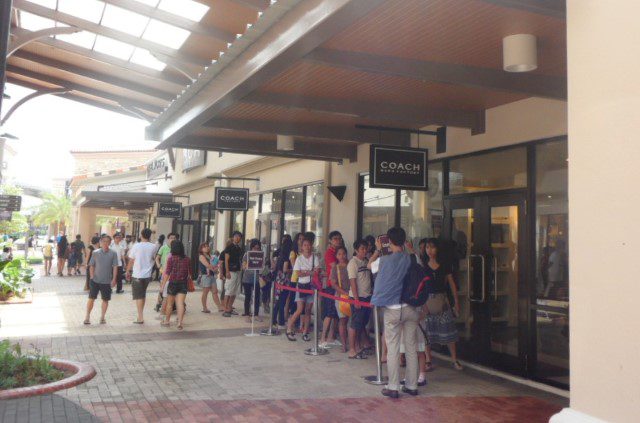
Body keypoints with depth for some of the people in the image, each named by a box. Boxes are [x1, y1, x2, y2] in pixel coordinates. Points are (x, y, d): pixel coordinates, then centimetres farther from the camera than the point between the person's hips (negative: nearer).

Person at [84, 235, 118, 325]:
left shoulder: (113, 253, -3)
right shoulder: (95, 253, -1)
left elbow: (115, 267, -2)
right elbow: (91, 266, 4)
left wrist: (114, 279, -7)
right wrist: (92, 276, -4)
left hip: (107, 281, 0)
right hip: (95, 280, 0)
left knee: (105, 300, 8)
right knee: (91, 298, 2)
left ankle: (102, 317, 21)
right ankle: (87, 317, 14)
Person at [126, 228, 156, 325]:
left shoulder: (136, 246, -9)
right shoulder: (153, 247, -2)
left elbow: (131, 260, -5)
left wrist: (128, 271, 9)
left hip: (137, 275, -3)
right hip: (147, 275, 3)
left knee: (138, 296, 1)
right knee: (143, 294, 19)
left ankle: (140, 318, -4)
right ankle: (141, 315, 28)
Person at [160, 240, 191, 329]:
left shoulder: (171, 258, -9)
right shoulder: (187, 259, 0)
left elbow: (167, 273, -10)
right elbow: (189, 273, 7)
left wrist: (163, 284, -5)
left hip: (173, 283, -2)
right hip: (183, 284, 2)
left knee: (169, 303, 14)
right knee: (180, 304, -1)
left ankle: (167, 321, 27)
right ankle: (180, 322, -9)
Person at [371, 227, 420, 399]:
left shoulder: (385, 259, -11)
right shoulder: (411, 259, 0)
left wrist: (379, 250, 15)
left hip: (393, 309, -4)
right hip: (411, 308, 4)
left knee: (393, 349, 3)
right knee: (411, 347, 12)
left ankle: (393, 388, 7)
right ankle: (412, 385, 21)